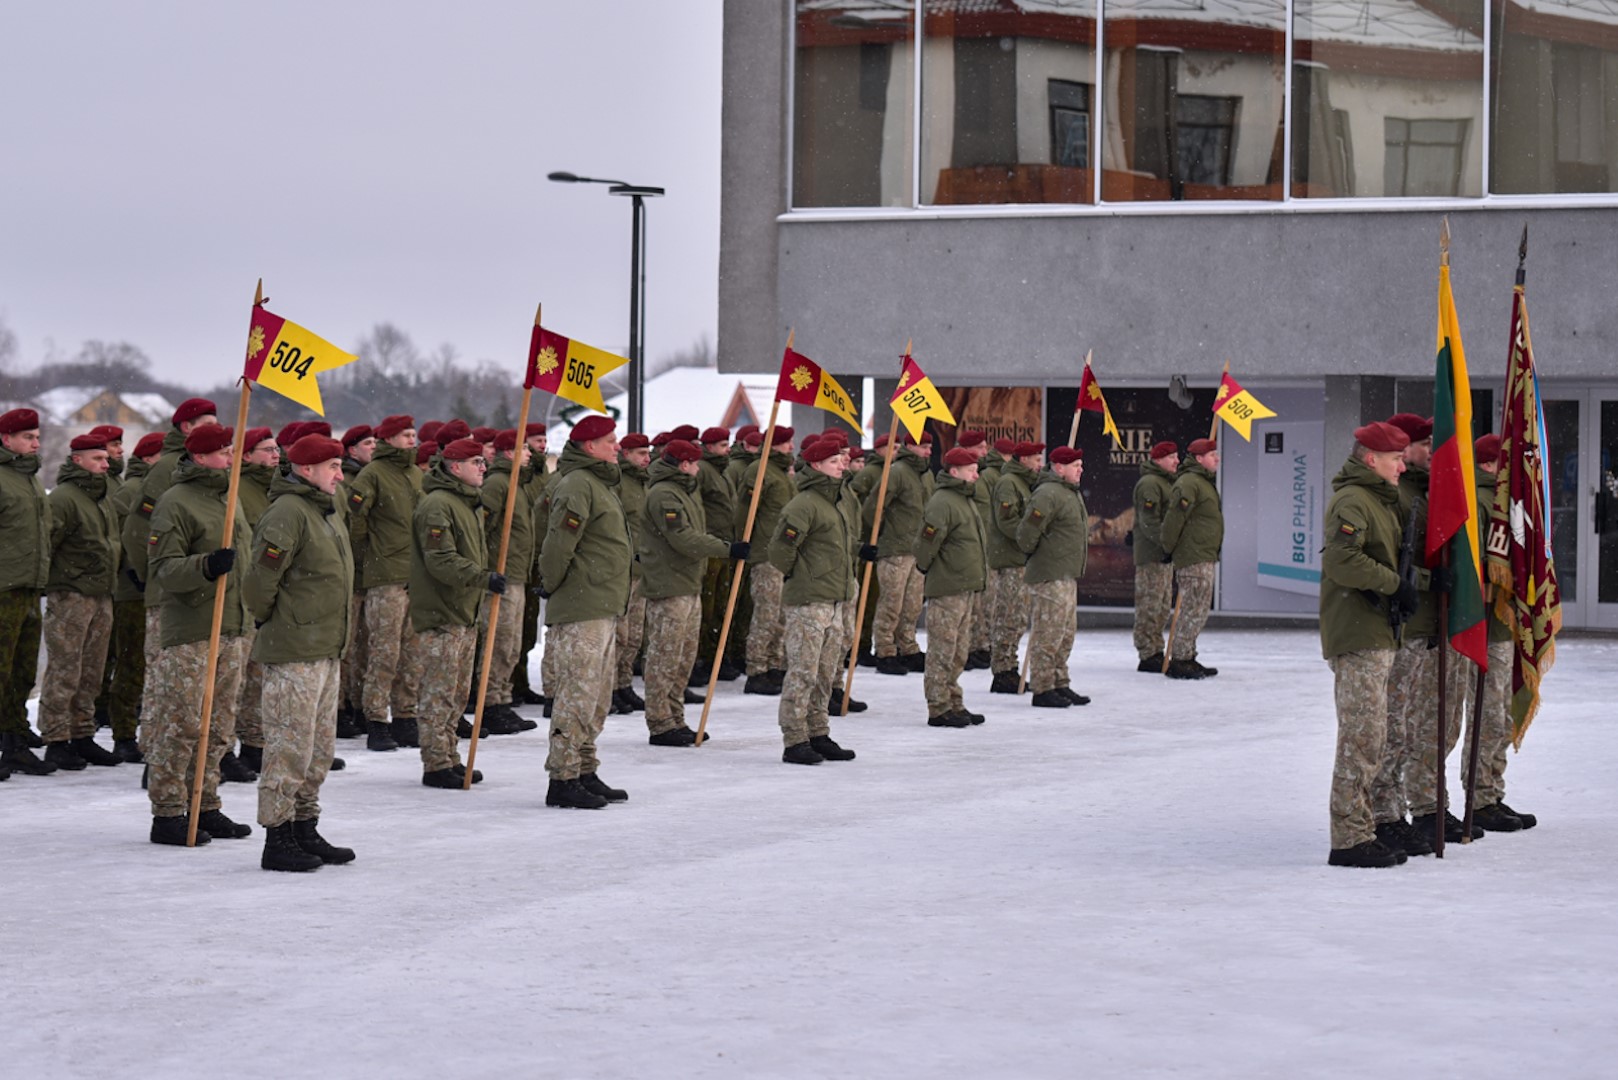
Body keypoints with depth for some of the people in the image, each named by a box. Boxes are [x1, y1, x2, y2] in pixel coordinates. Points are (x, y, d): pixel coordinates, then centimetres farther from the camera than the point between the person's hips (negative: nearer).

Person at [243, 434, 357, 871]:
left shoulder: (327, 514, 16)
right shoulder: (286, 513, -17)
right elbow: (259, 580, -21)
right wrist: (272, 623, -5)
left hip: (326, 650, 10)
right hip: (293, 654, -10)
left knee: (319, 748, 16)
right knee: (290, 747, -6)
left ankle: (305, 831, 25)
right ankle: (277, 840, -1)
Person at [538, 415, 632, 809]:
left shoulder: (597, 483, 19)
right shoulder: (577, 485, -16)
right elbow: (559, 542, -22)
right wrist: (552, 585, -10)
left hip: (601, 608, 11)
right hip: (582, 609, -11)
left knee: (598, 694, 15)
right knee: (579, 691, -9)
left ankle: (585, 773, 23)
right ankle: (562, 780, -7)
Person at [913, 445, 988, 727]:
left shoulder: (966, 499, 17)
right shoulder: (942, 502, -17)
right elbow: (926, 542, -20)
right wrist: (926, 568, -4)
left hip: (967, 587, 10)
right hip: (947, 589, -10)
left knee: (960, 651, 16)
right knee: (942, 651, -5)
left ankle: (954, 704, 24)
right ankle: (938, 709, -1)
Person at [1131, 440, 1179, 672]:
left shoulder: (1167, 483, 20)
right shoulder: (1149, 484, -14)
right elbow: (1149, 522, -21)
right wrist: (1166, 544, -24)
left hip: (1164, 553, 11)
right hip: (1151, 555, -11)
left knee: (1163, 606, 13)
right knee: (1150, 605, -9)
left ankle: (1156, 653, 19)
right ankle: (1148, 656, -8)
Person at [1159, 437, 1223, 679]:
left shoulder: (1204, 483, 19)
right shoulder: (1189, 483, -15)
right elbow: (1174, 516, -19)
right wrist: (1168, 548, -12)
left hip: (1204, 558, 11)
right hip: (1194, 559, -11)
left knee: (1198, 611, 14)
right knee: (1194, 611, -9)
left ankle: (1187, 658, 21)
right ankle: (1179, 662, -6)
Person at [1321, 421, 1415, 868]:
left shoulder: (1379, 499, 21)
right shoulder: (1353, 501, -13)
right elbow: (1341, 561, -25)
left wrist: (1391, 587, 9)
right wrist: (1394, 583, -17)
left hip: (1374, 634, 11)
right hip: (1357, 635, -11)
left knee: (1368, 737, 14)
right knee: (1362, 735, -10)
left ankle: (1360, 831, 21)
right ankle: (1349, 839, -8)